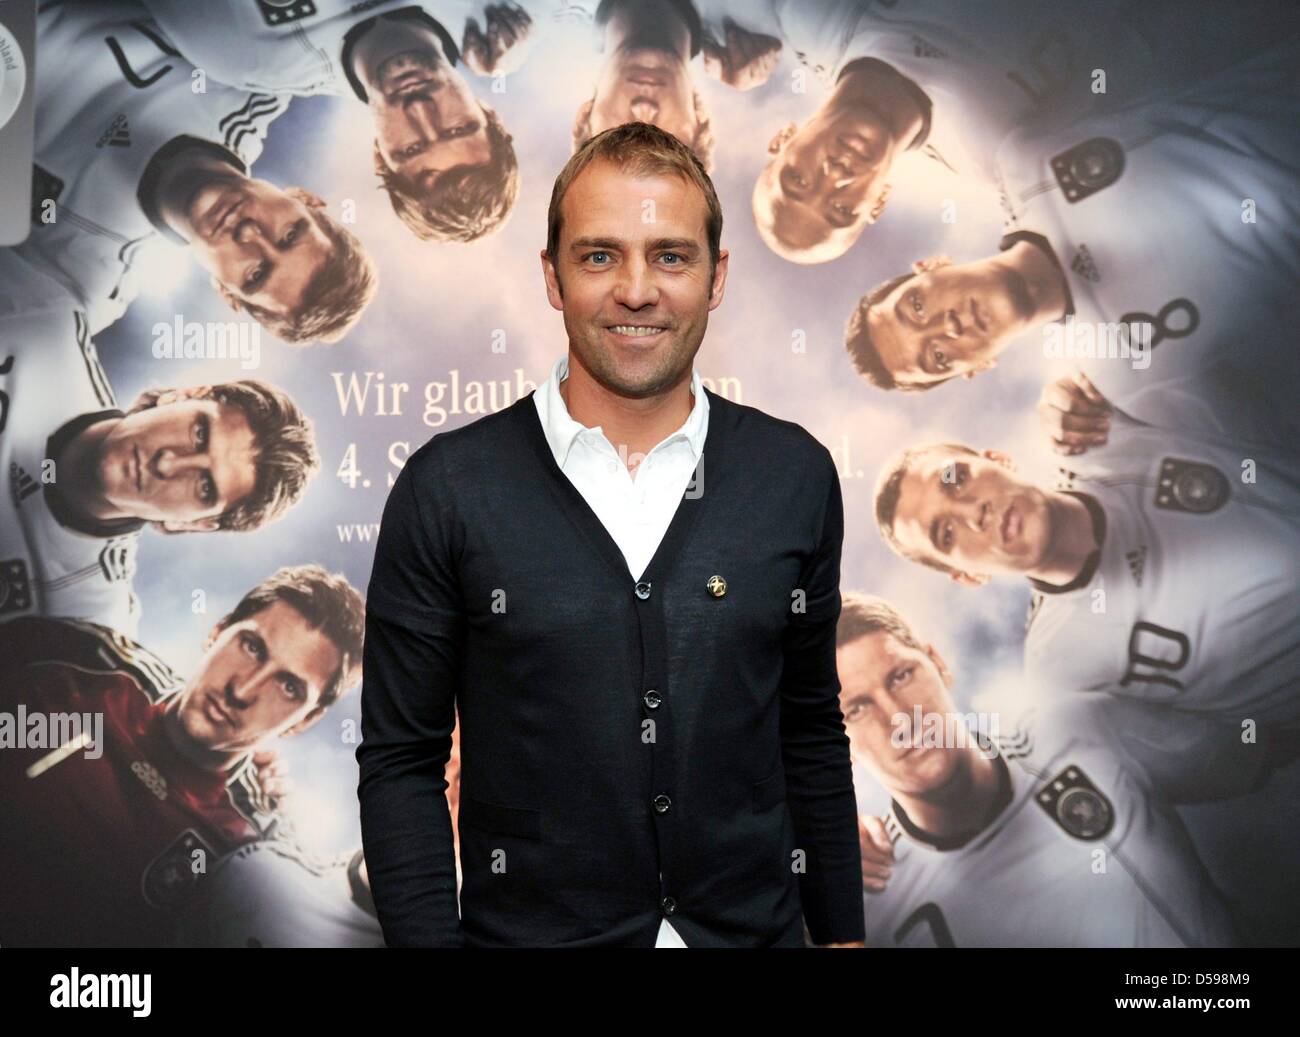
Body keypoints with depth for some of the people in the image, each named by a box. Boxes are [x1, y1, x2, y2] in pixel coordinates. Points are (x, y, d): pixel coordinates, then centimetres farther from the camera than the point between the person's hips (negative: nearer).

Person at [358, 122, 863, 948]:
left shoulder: (797, 476, -3)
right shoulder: (449, 488, -10)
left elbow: (811, 735, 5)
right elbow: (401, 762, -6)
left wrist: (841, 932, 6)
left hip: (755, 928, 2)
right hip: (530, 928, -2)